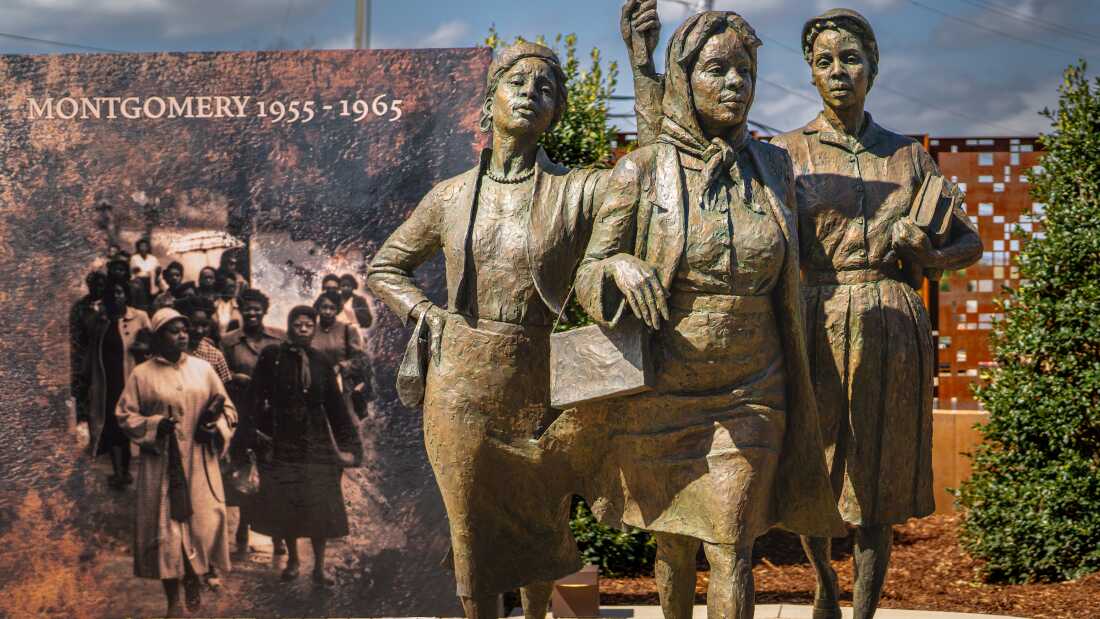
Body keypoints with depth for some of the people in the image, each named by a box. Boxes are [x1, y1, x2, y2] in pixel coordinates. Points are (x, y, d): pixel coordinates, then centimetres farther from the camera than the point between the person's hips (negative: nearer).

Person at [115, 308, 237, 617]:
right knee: (166, 526, 0)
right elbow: (125, 415, 1)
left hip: (200, 463, 2)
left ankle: (194, 579, 28)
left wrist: (216, 427, -9)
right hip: (162, 465, -2)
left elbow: (226, 409, 11)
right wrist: (155, 424, -15)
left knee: (203, 521, 0)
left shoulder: (203, 369, 6)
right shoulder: (142, 374, 0)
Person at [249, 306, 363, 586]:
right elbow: (257, 398, -5)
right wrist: (260, 433, -14)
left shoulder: (321, 364, 5)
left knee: (319, 507, -2)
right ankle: (293, 559, 23)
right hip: (283, 441, -1)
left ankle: (319, 567, 8)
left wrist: (349, 446, 2)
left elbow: (336, 406, 6)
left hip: (316, 443, 1)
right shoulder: (271, 358, -2)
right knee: (285, 505, 5)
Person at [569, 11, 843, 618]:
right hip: (661, 390, -1)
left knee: (731, 550, -5)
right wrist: (620, 268, -29)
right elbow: (588, 277, -5)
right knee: (675, 543, 13)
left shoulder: (772, 166, 2)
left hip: (750, 392, 1)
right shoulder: (641, 170, -7)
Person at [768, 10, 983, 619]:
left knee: (875, 484, 4)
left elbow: (969, 241, 14)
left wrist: (930, 254, -8)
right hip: (816, 328, -1)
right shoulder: (787, 151, 4)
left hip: (892, 329, 1)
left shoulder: (908, 154, 10)